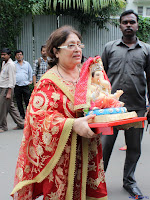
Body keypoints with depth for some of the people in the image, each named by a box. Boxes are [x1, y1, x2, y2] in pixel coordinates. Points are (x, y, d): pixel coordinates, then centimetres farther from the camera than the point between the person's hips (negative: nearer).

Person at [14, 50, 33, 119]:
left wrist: (30, 80, 15)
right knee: (19, 102, 5)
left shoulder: (27, 63, 13)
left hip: (25, 85, 0)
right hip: (17, 86, 0)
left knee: (28, 101, -2)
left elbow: (30, 72, 21)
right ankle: (22, 115, 15)